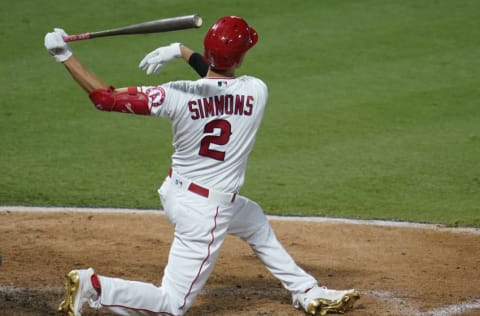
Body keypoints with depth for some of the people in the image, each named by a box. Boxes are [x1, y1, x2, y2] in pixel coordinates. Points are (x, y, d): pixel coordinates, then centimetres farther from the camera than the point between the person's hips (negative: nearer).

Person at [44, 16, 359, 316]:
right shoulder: (257, 91, -16)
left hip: (175, 192, 5)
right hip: (207, 210, -5)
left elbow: (105, 97, -16)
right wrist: (185, 53, 2)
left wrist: (65, 56, -12)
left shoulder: (177, 95, -18)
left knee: (257, 224, 30)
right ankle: (93, 287, -12)